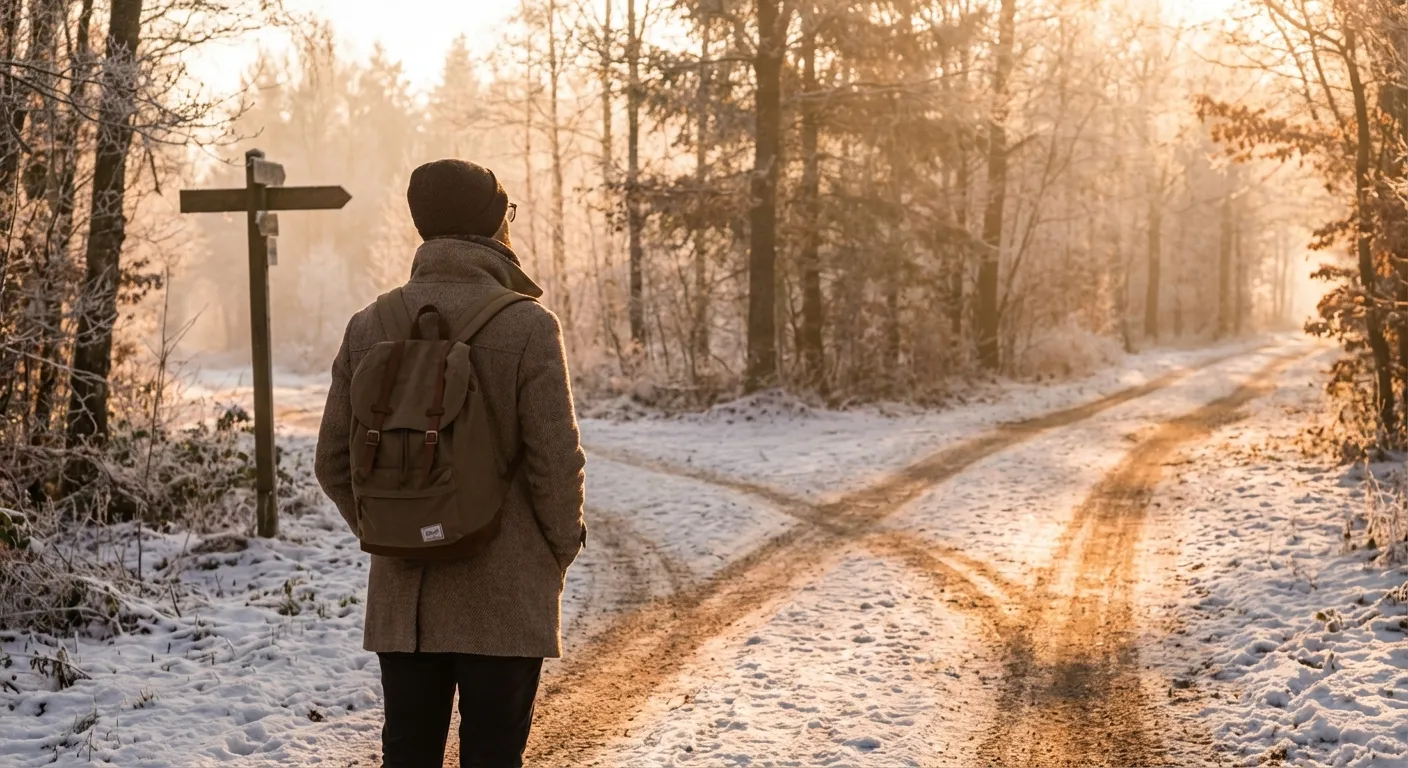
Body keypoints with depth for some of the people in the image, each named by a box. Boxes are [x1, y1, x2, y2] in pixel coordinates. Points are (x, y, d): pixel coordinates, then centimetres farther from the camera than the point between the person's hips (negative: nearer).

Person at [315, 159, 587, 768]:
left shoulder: (370, 327, 0)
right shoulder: (528, 327, -13)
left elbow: (334, 463, 4)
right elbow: (557, 465, -14)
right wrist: (560, 551, 3)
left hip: (401, 598, 4)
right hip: (504, 601, -4)